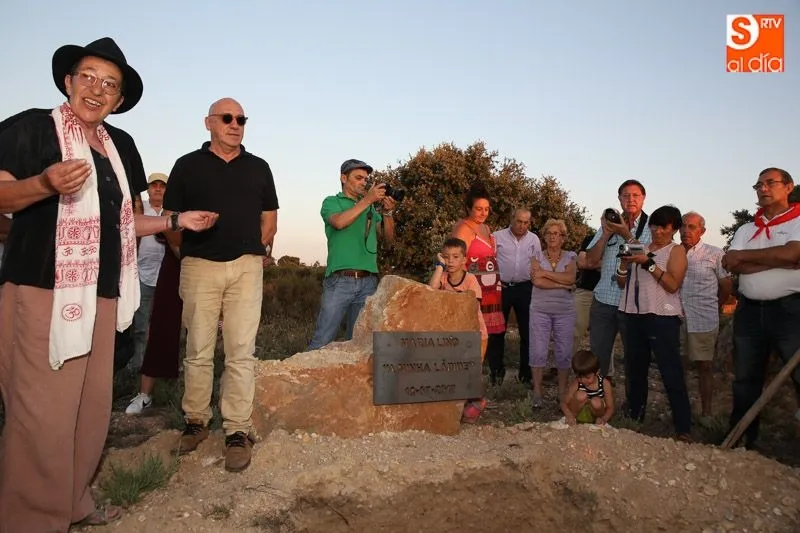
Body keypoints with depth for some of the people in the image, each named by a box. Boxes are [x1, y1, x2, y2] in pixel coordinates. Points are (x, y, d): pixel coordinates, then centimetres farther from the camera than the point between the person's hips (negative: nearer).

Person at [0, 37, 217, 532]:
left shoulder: (121, 144, 16)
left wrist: (176, 221, 13)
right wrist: (45, 183, -26)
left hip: (101, 295, 7)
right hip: (44, 291, -6)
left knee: (92, 406, 12)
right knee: (44, 412, -6)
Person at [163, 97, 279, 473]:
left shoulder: (258, 168, 13)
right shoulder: (188, 165, 8)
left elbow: (269, 220, 16)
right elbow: (171, 220, 7)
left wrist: (251, 251, 10)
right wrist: (190, 251, 7)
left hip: (247, 266, 1)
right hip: (199, 266, 0)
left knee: (241, 352, -3)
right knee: (198, 350, 4)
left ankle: (238, 431, 2)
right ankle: (196, 420, 19)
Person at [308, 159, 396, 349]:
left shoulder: (371, 209, 19)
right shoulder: (332, 202, 9)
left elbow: (388, 239, 13)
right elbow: (339, 222, -13)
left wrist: (388, 212, -2)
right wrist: (367, 199, -12)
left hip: (368, 282, 4)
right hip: (340, 280, -4)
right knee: (322, 341, -5)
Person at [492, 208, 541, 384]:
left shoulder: (534, 239, 7)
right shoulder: (497, 237, -2)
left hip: (525, 289, 2)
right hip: (501, 287, -2)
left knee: (527, 330, 6)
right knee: (497, 330, 6)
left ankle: (526, 371, 18)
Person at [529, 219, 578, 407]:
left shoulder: (570, 257, 5)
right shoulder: (537, 256, 3)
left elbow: (570, 278, -13)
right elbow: (537, 281, -12)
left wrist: (545, 272, -13)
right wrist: (562, 284, -12)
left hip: (565, 311, 1)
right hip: (540, 310, 0)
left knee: (564, 352, 5)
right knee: (538, 351, 1)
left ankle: (562, 391, 17)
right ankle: (537, 392, 10)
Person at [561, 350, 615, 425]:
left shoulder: (605, 384, -15)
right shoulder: (576, 384, -15)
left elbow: (610, 408, -10)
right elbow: (564, 402, -12)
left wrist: (604, 419, -31)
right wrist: (569, 415, -32)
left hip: (594, 415, 0)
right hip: (578, 416, 0)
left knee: (596, 402, -32)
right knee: (581, 395, -30)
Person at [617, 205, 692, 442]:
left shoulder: (676, 250, 4)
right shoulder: (640, 249, 18)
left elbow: (673, 284, -12)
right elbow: (622, 283, 15)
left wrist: (648, 263, -16)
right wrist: (625, 262, -3)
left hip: (662, 318, -5)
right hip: (634, 316, 5)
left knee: (671, 374, -7)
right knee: (634, 370, 11)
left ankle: (683, 429, -3)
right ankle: (634, 418, 22)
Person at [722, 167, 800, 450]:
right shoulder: (745, 230, 14)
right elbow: (732, 265, -1)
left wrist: (745, 256, -7)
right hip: (749, 310, 5)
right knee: (745, 380, 12)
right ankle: (741, 440, 23)